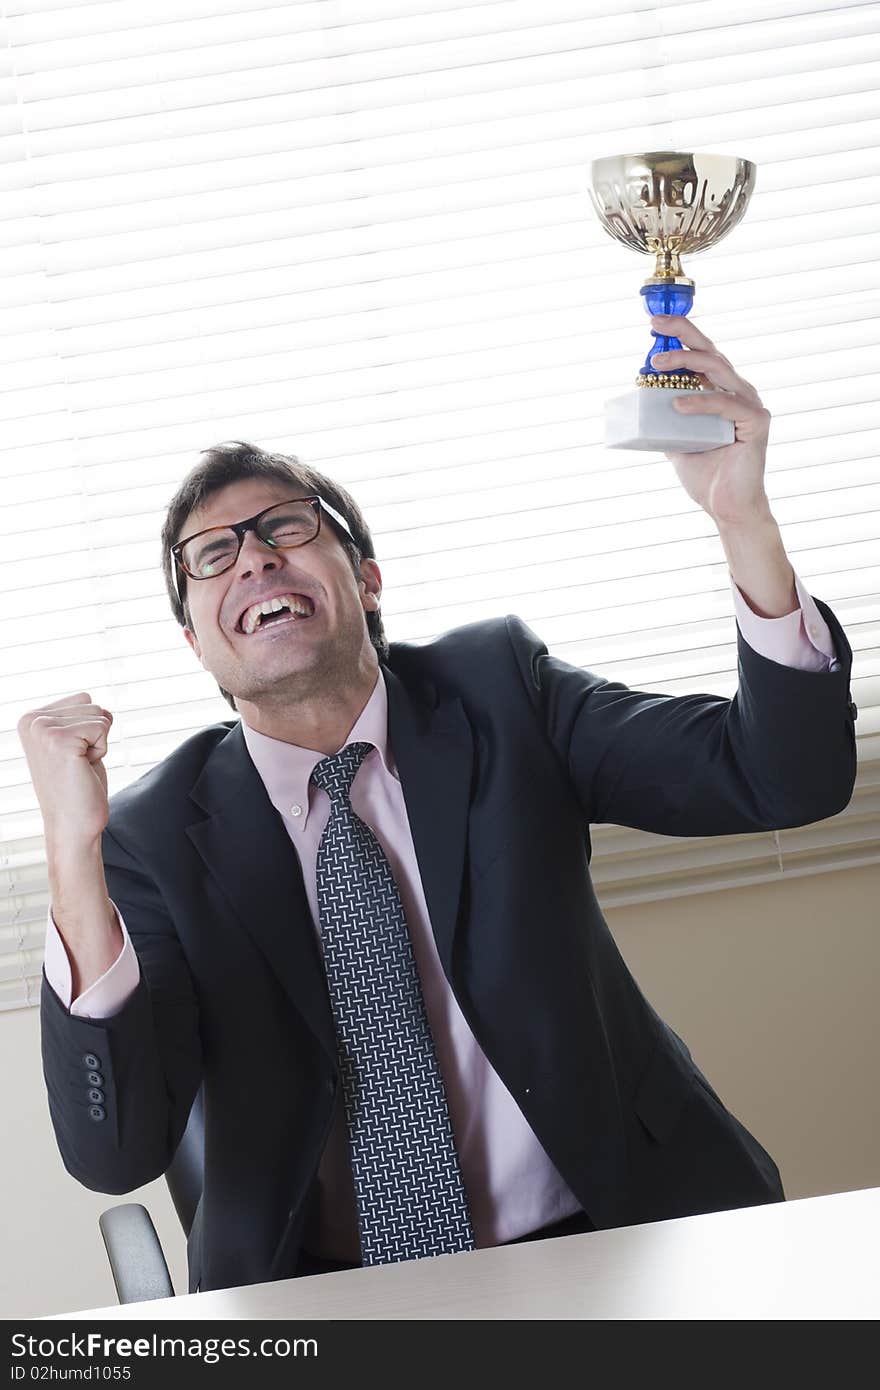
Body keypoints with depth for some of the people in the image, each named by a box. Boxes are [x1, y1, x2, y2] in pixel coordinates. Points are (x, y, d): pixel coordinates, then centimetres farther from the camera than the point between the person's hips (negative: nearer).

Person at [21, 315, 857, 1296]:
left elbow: (785, 781, -6)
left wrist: (742, 518, -22)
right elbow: (114, 1156, -13)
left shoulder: (497, 689, 2)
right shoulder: (158, 837, -2)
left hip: (602, 1243, 1)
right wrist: (74, 853, -27)